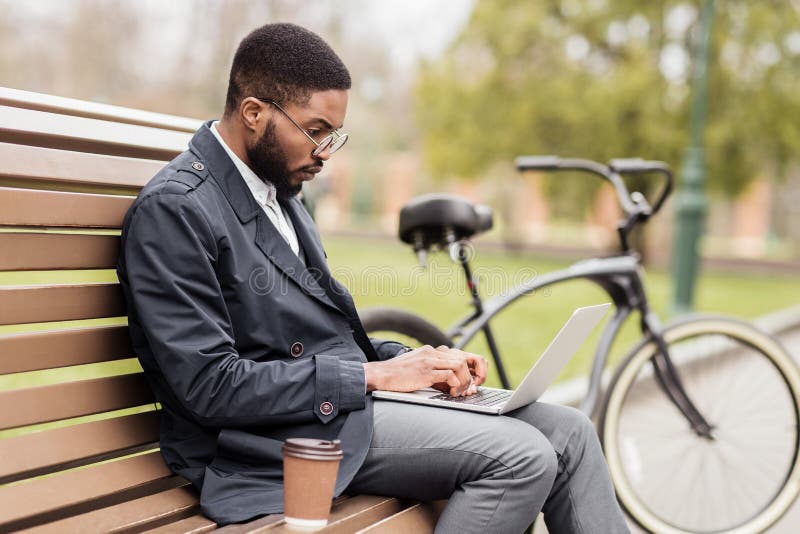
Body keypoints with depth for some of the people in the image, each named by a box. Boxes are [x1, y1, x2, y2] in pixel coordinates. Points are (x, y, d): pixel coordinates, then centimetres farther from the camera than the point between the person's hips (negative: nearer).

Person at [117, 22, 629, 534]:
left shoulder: (280, 193, 16)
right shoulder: (173, 209, -13)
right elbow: (208, 386, -20)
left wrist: (411, 360, 2)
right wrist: (371, 375, -16)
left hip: (349, 397, 9)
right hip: (279, 435, -9)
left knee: (567, 431, -2)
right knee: (520, 456, -22)